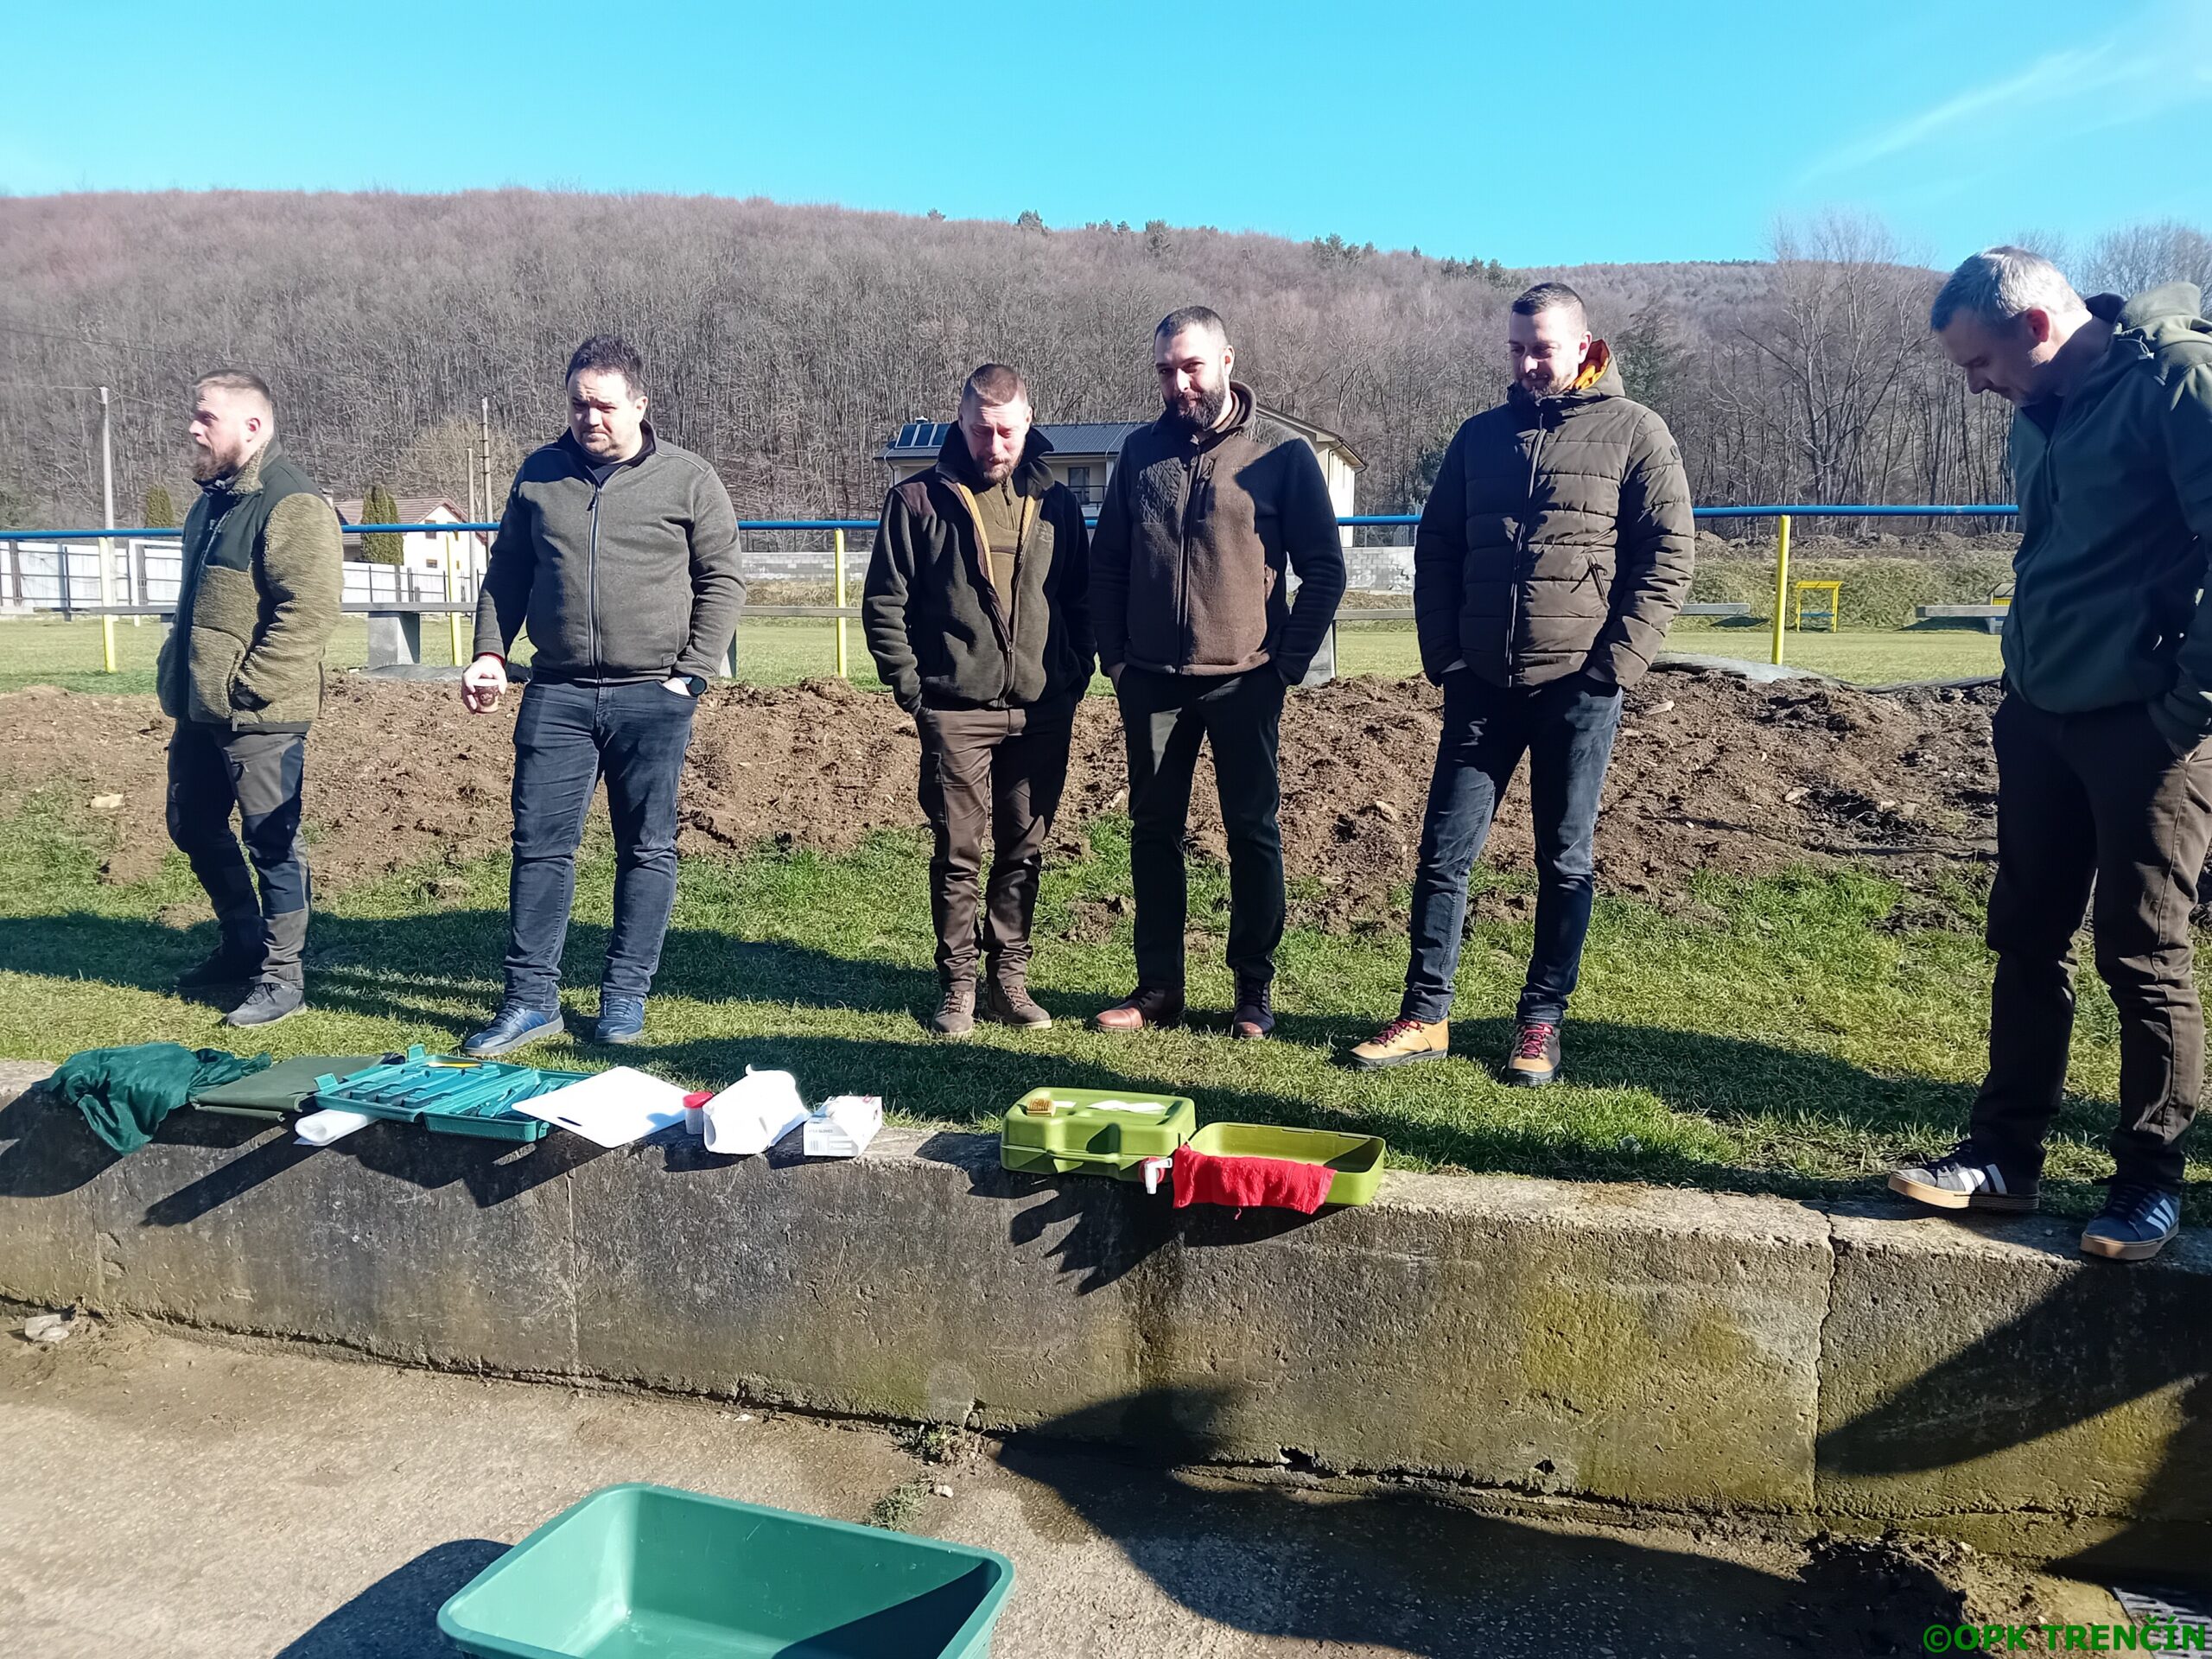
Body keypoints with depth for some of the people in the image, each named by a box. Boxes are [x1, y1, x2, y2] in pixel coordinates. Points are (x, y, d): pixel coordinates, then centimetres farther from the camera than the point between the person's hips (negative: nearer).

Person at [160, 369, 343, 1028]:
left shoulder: (293, 505, -15)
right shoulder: (214, 500, 15)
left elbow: (309, 613, -23)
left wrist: (245, 688, -22)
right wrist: (175, 674, 18)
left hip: (259, 716, -10)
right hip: (200, 710, 10)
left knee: (271, 843, -1)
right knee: (194, 827, 19)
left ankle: (282, 976, 11)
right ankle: (241, 946, 35)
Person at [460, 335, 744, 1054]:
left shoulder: (688, 480, 1)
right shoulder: (540, 474, 11)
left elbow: (722, 581, 1)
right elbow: (505, 573, 18)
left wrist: (691, 673, -6)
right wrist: (490, 652, 5)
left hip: (652, 697, -2)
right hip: (557, 692, 3)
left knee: (647, 850, 4)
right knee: (540, 845, 2)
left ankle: (626, 996, 15)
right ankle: (531, 999, 11)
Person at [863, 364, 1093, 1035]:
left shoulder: (1056, 503, 10)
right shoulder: (919, 500, 2)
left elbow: (1081, 602, 15)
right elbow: (884, 603, 2)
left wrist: (1073, 678, 5)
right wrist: (911, 685, -6)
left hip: (1042, 712, 3)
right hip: (956, 710, -2)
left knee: (1024, 851, 8)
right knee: (956, 853, 2)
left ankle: (1009, 978, 20)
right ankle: (957, 986, 13)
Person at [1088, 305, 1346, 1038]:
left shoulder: (1281, 455, -2)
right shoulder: (1141, 450, 8)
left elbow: (1324, 570, -1)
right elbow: (1106, 560, 12)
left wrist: (1289, 664, -7)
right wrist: (1114, 655, 5)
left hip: (1245, 681, -3)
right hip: (1151, 680, 4)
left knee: (1253, 834, 4)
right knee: (1153, 831, 8)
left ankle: (1255, 992, 15)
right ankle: (1157, 989, 18)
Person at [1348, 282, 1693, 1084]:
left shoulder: (1634, 432, 0)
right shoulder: (1480, 436, 12)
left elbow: (1668, 555, -3)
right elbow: (1436, 548, 13)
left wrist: (1614, 664, -11)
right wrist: (1443, 654, 2)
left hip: (1578, 688, -3)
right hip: (1482, 684, 3)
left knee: (1565, 860, 6)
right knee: (1445, 851, 3)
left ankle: (1541, 1022, 17)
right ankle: (1425, 1015, 13)